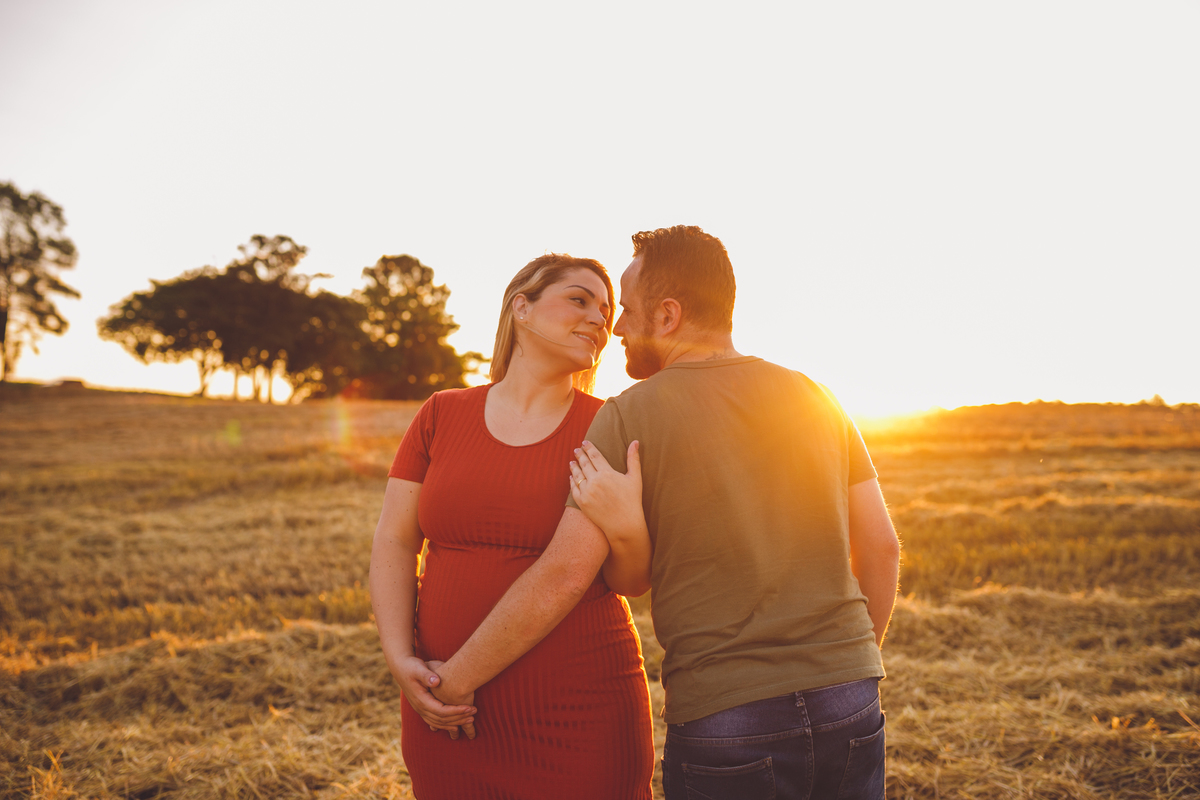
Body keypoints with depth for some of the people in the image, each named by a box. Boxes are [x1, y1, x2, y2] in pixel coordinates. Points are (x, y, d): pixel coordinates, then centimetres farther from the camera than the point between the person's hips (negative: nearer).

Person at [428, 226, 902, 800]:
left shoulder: (628, 419, -8)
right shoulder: (815, 398, 5)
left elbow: (559, 576, -12)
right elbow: (881, 549, 7)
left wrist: (453, 680, 0)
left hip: (725, 723, -4)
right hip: (851, 709, 4)